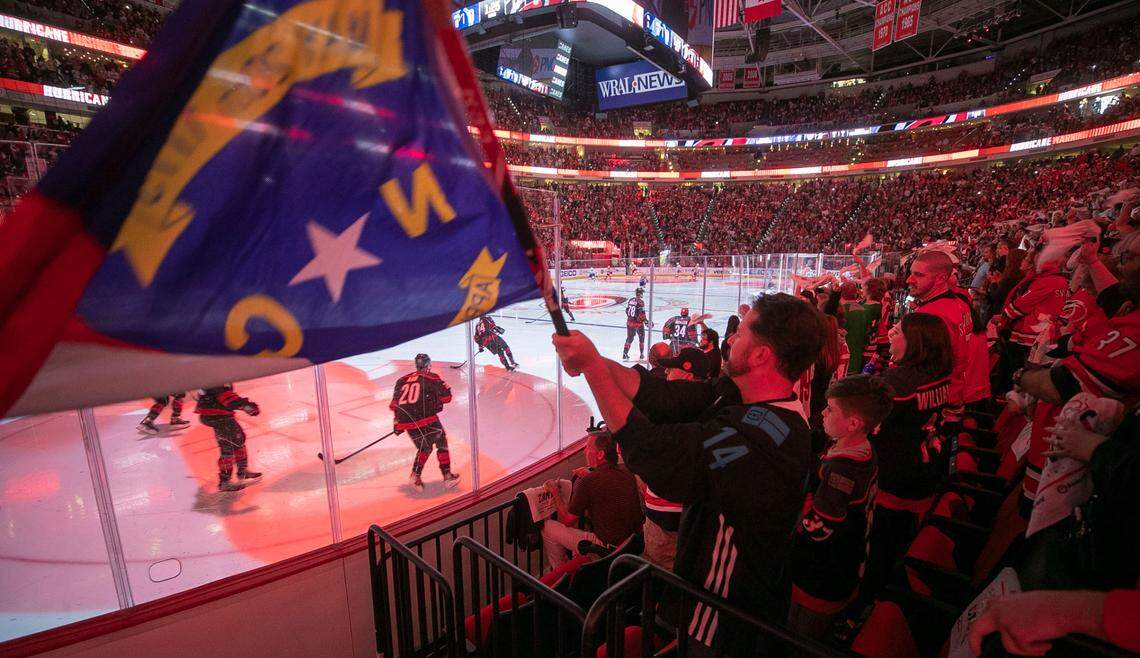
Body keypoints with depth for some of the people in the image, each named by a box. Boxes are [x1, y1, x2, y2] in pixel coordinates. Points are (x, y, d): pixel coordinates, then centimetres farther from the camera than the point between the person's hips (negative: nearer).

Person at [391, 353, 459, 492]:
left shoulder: (402, 380, 18)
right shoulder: (432, 378, 4)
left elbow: (394, 403, 18)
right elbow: (446, 397, 4)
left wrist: (397, 423, 26)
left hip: (406, 422, 5)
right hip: (426, 419, -5)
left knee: (424, 448, 24)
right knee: (441, 443, 11)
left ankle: (415, 476, 18)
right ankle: (447, 476, 6)